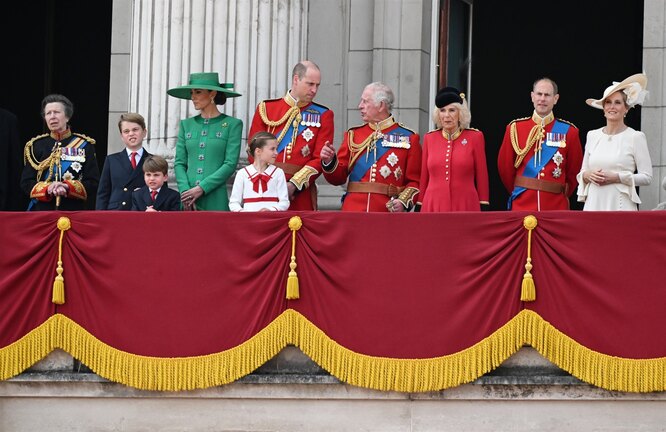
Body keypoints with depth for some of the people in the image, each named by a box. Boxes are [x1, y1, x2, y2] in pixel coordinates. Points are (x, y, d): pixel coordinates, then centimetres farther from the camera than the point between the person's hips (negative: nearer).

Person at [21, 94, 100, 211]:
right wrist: (47, 188, -14)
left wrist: (68, 187, -17)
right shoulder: (36, 146, 10)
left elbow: (93, 184, 0)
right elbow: (26, 183, 6)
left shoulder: (84, 145, 5)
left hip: (75, 211, -1)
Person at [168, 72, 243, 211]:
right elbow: (179, 163, 9)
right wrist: (185, 191, -8)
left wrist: (201, 188, -13)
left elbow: (230, 164, -5)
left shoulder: (232, 124, 2)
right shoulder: (186, 125, 14)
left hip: (215, 201, -3)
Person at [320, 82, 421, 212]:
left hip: (387, 213, -2)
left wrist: (404, 202, -15)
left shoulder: (408, 138, 4)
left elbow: (415, 181, 1)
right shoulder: (353, 135, 13)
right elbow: (338, 177, 12)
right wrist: (329, 161, -8)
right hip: (353, 212, 2)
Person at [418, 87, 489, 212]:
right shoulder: (429, 138, 9)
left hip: (465, 207, -2)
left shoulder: (475, 137, 3)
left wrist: (483, 209, 1)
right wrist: (420, 206, 13)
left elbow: (482, 177, 4)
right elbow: (424, 178, 14)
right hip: (433, 206, 2)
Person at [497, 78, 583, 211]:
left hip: (556, 205, 0)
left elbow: (574, 170, 12)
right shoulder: (515, 128, 4)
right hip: (522, 205, 0)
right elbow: (505, 166, 13)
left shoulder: (568, 131, 3)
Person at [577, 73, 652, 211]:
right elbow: (582, 172, 18)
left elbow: (646, 177, -2)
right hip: (594, 203, 4)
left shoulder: (636, 137, 1)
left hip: (621, 205, -4)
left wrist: (617, 177, -12)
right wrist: (588, 175, -4)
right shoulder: (592, 136, 13)